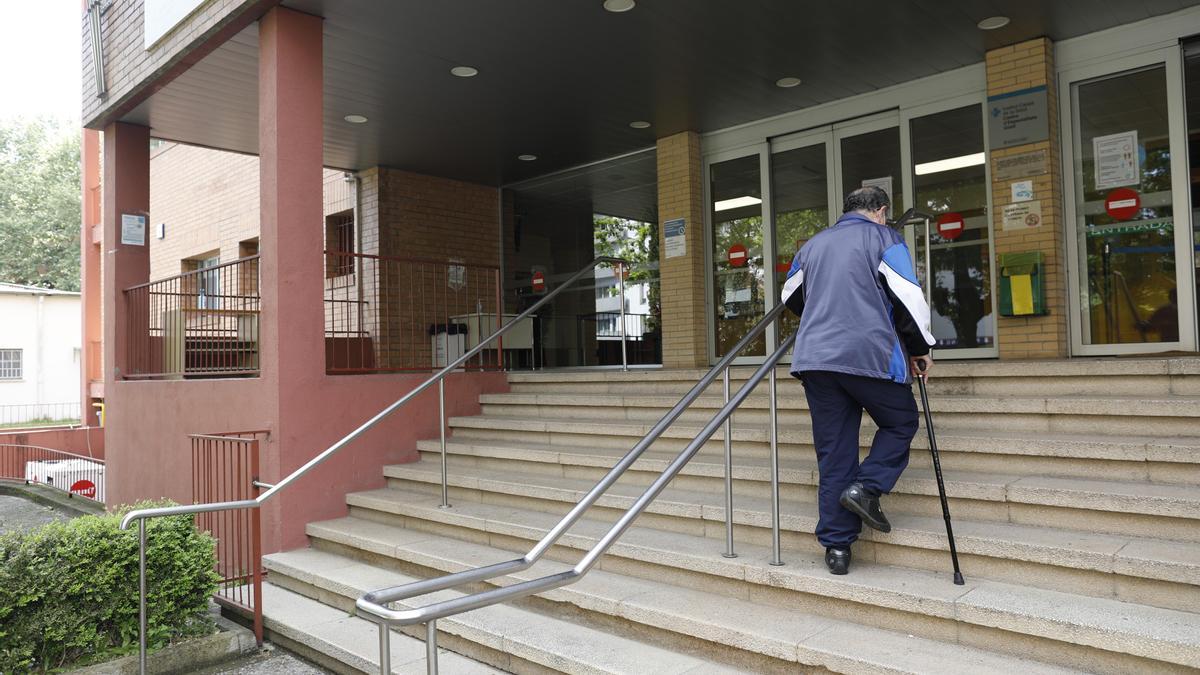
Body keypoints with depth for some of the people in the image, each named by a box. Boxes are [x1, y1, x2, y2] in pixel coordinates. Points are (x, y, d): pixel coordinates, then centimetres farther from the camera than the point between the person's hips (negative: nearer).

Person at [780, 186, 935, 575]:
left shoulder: (813, 244, 22)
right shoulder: (884, 238, 7)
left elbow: (791, 298, 33)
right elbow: (907, 297, -1)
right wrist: (921, 347, 12)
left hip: (815, 357, 5)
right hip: (870, 354, -4)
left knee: (833, 454, 7)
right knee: (901, 423, 18)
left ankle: (837, 546, 7)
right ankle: (866, 487, -3)